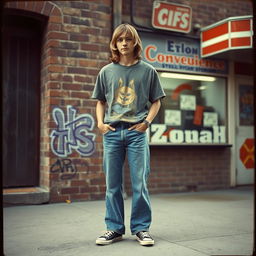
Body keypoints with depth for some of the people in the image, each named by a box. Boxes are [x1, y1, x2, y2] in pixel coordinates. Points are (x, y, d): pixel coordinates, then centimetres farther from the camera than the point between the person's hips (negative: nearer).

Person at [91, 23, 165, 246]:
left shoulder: (147, 71, 6)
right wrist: (100, 122, 1)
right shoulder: (107, 72, 11)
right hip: (112, 132, 2)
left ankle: (141, 228, 14)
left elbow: (156, 101, 9)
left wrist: (147, 122, -6)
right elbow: (100, 102, 17)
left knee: (140, 183, 0)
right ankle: (115, 228, 18)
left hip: (137, 132, -2)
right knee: (112, 184, 6)